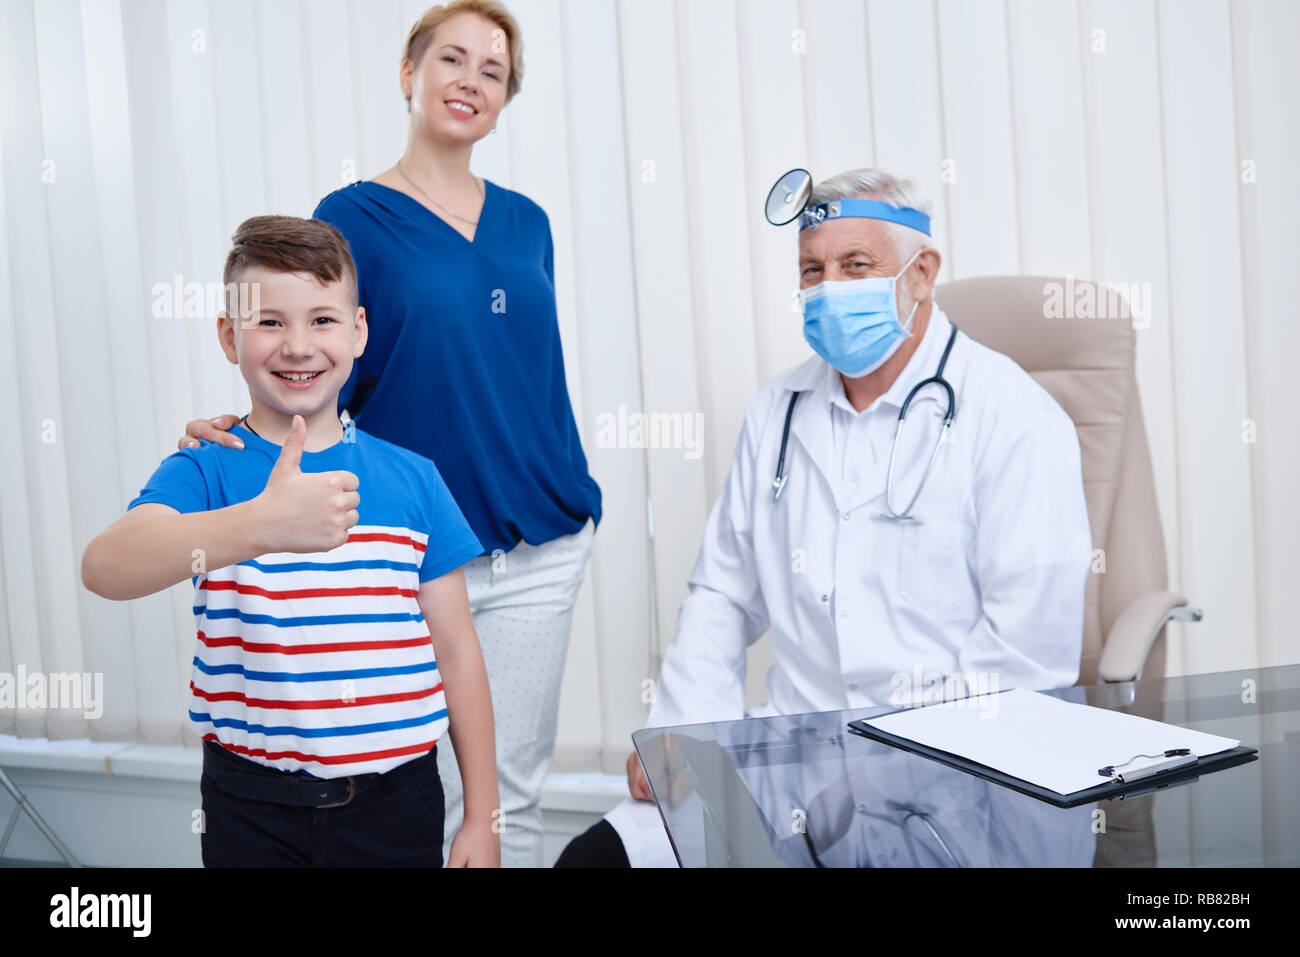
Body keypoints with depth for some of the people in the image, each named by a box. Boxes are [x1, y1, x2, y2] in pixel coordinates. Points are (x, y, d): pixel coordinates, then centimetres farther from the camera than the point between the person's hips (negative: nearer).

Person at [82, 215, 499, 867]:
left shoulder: (412, 479, 1)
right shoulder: (205, 472, -5)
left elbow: (456, 652, 4)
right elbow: (105, 568, -27)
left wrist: (482, 817, 4)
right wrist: (259, 524, -44)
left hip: (396, 795, 2)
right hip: (253, 808, -1)